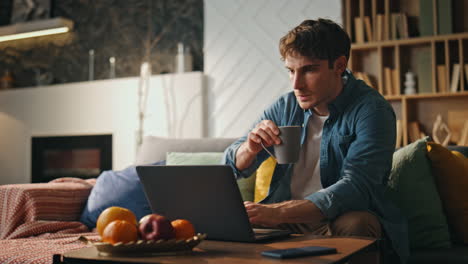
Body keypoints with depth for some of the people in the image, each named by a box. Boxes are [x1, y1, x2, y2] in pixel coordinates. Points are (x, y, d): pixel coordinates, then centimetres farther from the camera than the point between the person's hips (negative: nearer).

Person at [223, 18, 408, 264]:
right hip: (287, 218, 4)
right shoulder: (285, 107, 4)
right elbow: (232, 167, 7)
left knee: (355, 223, -35)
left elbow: (355, 187, -26)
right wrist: (250, 148, -19)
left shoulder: (371, 110, -12)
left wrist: (277, 212, -38)